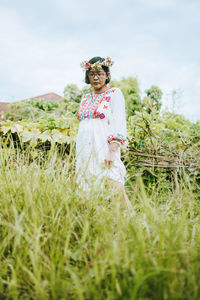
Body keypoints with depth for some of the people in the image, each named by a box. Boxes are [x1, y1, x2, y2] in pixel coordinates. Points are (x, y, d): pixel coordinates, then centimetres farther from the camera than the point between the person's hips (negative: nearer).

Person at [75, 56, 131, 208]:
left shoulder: (114, 93, 3)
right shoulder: (85, 98, 20)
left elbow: (119, 124, -7)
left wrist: (112, 150, -19)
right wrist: (78, 154, 15)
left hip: (103, 150, -6)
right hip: (84, 153, 6)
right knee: (85, 194, 3)